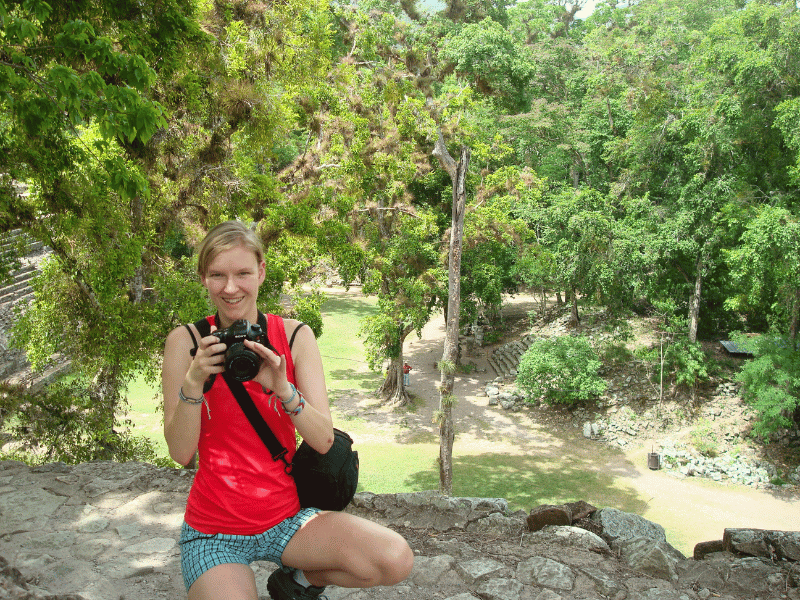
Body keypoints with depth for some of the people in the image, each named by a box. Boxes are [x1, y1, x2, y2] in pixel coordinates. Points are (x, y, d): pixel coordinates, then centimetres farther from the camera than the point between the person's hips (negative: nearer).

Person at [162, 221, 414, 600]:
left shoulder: (295, 336, -3)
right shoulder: (186, 342, -6)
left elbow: (324, 441, -9)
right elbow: (180, 453, -9)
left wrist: (283, 388, -27)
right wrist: (193, 384, -25)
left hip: (286, 518, 2)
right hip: (214, 532, -2)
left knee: (396, 559, -17)